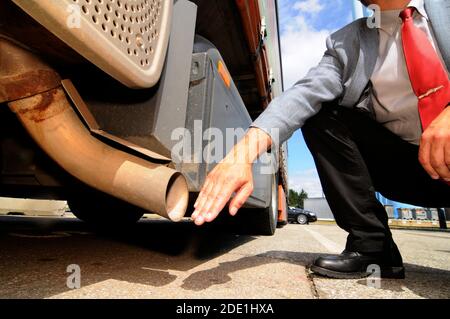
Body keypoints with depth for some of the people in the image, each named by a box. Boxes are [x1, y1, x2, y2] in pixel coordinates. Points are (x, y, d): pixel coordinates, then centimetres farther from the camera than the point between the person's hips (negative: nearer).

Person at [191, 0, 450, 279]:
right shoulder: (344, 43, 2)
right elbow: (304, 94, -17)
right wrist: (246, 150, -34)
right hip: (405, 163, 2)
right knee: (319, 113, -15)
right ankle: (372, 245, -13)